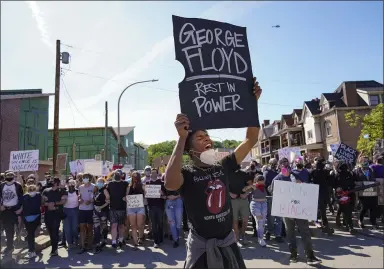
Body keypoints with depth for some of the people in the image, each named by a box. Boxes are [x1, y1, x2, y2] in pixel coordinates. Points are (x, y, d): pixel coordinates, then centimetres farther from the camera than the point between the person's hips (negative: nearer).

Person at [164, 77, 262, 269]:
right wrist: (181, 138, -37)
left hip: (228, 241, 5)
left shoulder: (223, 166, -1)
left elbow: (250, 140, -1)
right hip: (201, 245, -4)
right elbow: (170, 184, -38)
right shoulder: (186, 173, -14)